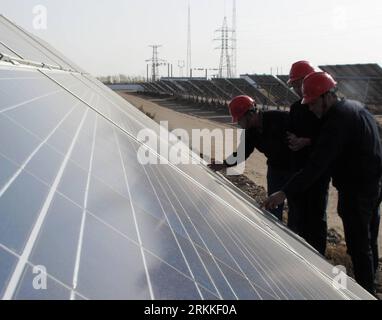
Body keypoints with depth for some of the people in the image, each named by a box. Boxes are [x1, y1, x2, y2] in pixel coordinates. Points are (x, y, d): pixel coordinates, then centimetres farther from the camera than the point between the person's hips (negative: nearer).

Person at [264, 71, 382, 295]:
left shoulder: (337, 120, -24)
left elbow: (317, 165, -31)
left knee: (358, 245, 3)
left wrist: (285, 193, -33)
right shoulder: (355, 107, 6)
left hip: (356, 191, -10)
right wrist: (309, 142, 8)